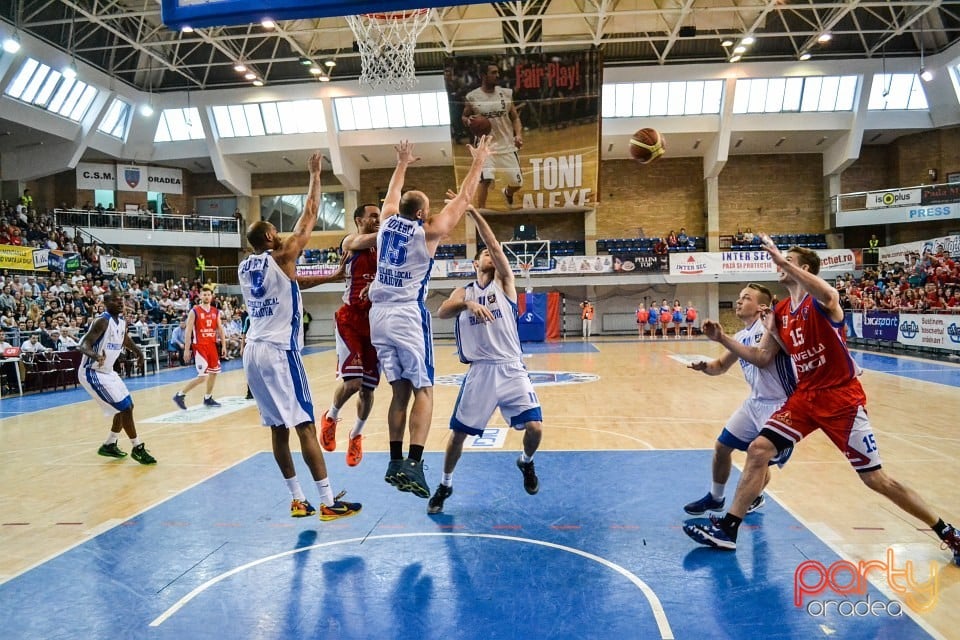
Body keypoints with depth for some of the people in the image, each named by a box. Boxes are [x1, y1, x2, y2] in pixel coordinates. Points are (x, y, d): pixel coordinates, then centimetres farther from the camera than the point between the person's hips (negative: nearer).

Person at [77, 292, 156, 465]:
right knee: (125, 408, -11)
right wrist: (95, 355, -49)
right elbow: (83, 345, -29)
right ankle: (137, 449, -1)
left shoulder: (122, 322, 5)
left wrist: (137, 351, 7)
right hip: (92, 373, -9)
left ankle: (109, 445, 29)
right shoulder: (102, 321, -21)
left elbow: (126, 340, 25)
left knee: (126, 407, 16)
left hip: (108, 371, 10)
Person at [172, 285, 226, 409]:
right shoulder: (194, 311, -8)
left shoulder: (216, 311, 8)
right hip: (199, 346, -7)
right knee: (202, 376, -12)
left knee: (214, 372, 13)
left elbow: (220, 329, 13)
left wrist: (223, 345, 7)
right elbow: (188, 331, -10)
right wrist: (186, 350, -14)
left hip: (212, 344, 7)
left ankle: (208, 398, 27)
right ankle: (180, 395, 2)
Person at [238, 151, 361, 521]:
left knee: (278, 428, 10)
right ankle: (328, 502, -1)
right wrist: (315, 175, 7)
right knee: (305, 425, -5)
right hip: (279, 351, -7)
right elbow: (309, 217, -2)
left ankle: (298, 499, 16)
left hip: (253, 350, 8)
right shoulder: (283, 257, -6)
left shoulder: (245, 267, 13)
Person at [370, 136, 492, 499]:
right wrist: (478, 164, 13)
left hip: (379, 315, 6)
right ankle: (413, 464, -12)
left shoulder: (387, 222, 9)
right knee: (423, 390, 0)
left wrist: (402, 164, 44)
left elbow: (392, 194, 30)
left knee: (400, 391, 13)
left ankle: (395, 462, 14)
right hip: (408, 315, -6)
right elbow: (463, 200, 3)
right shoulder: (428, 233, -3)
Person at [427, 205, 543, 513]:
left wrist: (473, 212, -9)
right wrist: (467, 304, -28)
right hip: (479, 371, 1)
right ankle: (445, 484, 28)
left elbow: (495, 245, -7)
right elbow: (441, 312, -10)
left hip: (511, 369, -1)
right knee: (459, 431, 4)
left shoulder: (504, 283, 6)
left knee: (534, 427, -10)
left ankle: (526, 462, 25)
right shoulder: (463, 292, 10)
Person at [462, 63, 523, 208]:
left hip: (507, 145, 3)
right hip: (485, 146, -3)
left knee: (517, 182, 8)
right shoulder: (472, 97, -5)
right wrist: (468, 120, -15)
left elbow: (515, 117, 7)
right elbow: (464, 116, 9)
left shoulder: (506, 93, 1)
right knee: (485, 180, -22)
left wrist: (518, 135, -11)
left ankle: (507, 193, 44)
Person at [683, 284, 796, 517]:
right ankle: (715, 498, 29)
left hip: (781, 406, -8)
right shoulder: (741, 336, 6)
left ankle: (755, 499, 31)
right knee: (722, 446, 8)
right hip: (755, 402, 8)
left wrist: (723, 339, -40)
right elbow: (722, 366, 16)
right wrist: (705, 366, -6)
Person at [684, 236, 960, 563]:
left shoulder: (819, 302, -13)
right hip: (805, 396, 6)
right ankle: (726, 530, 2)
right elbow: (762, 358, 11)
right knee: (758, 450, -5)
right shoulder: (779, 312, 8)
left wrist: (782, 260, -42)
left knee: (876, 479, -1)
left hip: (841, 398, -6)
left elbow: (829, 296, -40)